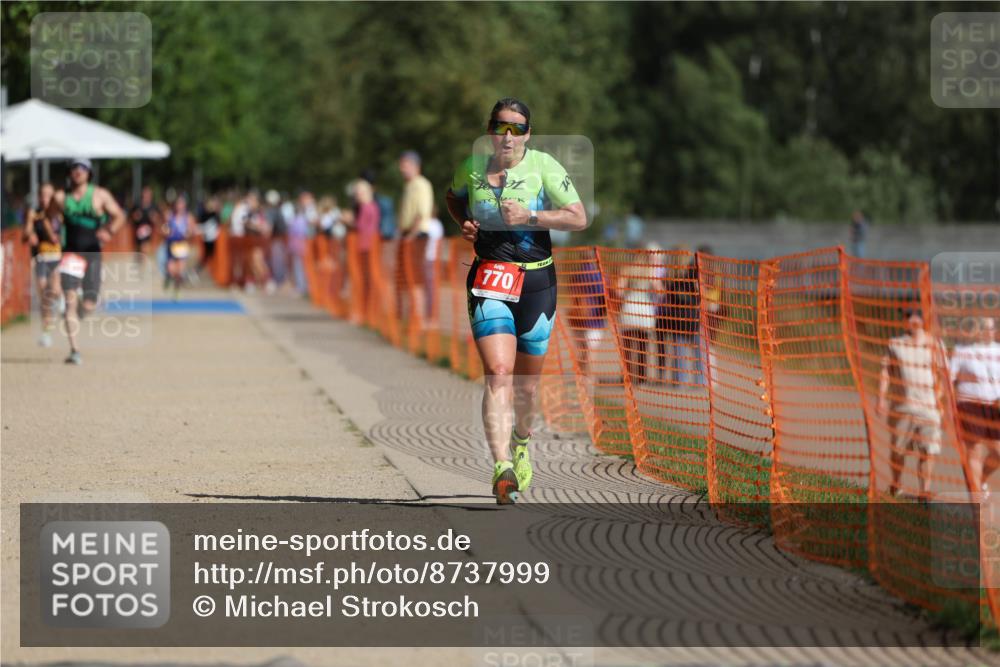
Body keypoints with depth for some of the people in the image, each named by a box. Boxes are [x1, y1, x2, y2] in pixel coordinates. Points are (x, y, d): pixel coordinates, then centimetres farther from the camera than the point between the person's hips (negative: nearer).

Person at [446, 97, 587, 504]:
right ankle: (502, 469, -28)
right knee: (498, 373, -17)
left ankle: (522, 443, 44)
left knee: (527, 380, 11)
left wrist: (530, 217, -18)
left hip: (537, 280, 0)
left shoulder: (543, 166, -5)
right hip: (489, 280, 0)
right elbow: (454, 198, 26)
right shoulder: (471, 168, 3)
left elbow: (579, 218, -8)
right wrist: (464, 223, 6)